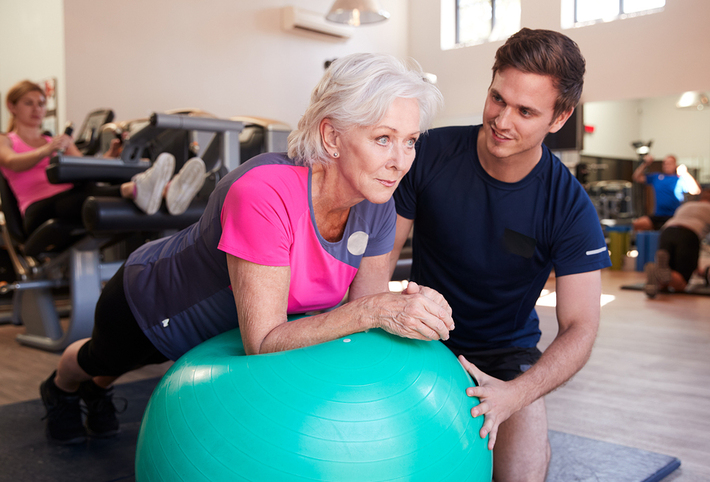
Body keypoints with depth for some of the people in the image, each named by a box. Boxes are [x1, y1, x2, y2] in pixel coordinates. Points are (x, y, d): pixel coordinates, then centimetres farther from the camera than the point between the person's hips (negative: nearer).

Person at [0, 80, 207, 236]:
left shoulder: (60, 141, 32)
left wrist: (109, 156, -5)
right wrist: (45, 152, -27)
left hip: (72, 198, 4)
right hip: (40, 210, -4)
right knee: (84, 195, -38)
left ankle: (168, 192, -60)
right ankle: (137, 190, -70)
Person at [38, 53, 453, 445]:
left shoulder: (377, 208, -24)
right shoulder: (264, 193, -45)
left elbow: (366, 307, -17)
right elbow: (263, 342, -42)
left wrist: (410, 304, -38)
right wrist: (374, 310, -49)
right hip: (151, 302, -4)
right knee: (104, 358, 32)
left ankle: (97, 390, 72)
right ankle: (60, 389, 69)